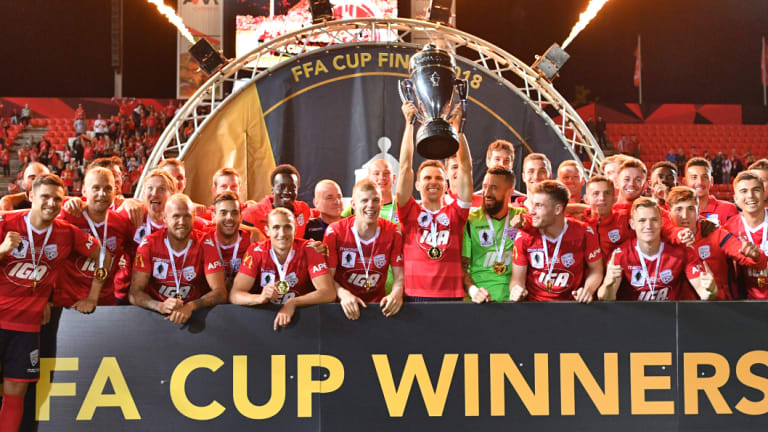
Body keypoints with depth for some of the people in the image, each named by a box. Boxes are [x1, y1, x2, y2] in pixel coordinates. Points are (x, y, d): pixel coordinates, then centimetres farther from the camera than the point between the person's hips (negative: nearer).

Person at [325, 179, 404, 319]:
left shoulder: (393, 233, 1)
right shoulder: (335, 232, -4)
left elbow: (399, 277, 3)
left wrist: (396, 294, -19)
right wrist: (343, 294, -24)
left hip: (378, 304, 3)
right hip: (344, 306, -3)